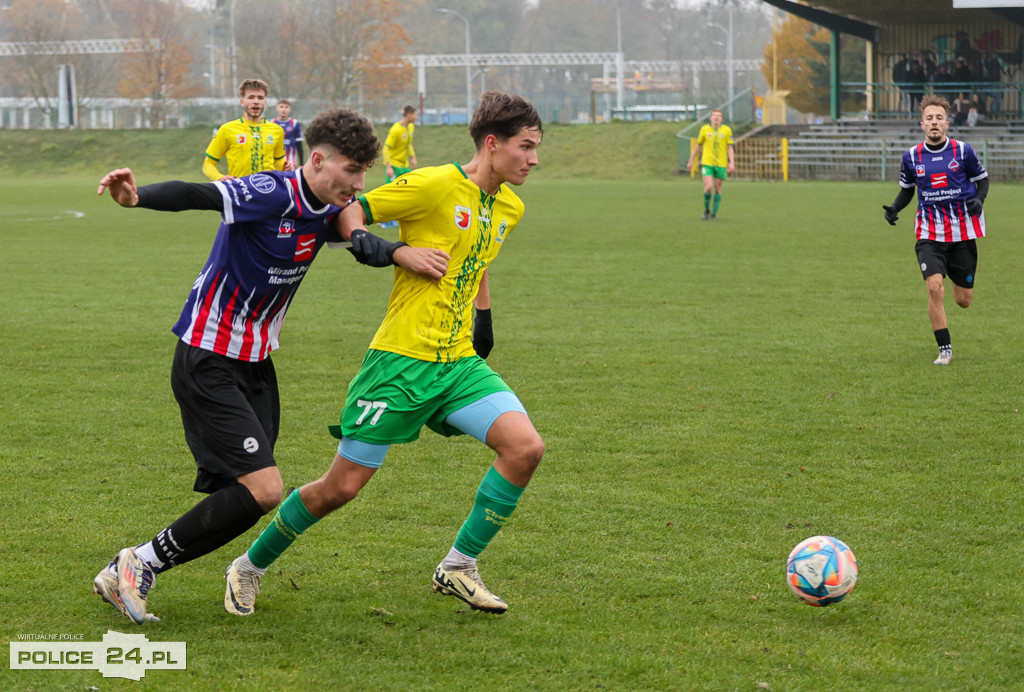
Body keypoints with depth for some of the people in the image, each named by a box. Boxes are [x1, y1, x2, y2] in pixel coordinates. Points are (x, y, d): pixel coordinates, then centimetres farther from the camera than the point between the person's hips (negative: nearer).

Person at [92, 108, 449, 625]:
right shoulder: (271, 194, -23)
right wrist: (136, 196, -56)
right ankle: (136, 565, -4)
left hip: (256, 363, 9)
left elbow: (361, 242, 18)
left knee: (248, 492, 6)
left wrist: (400, 253, -6)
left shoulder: (329, 211, 2)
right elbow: (197, 195, -36)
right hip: (209, 364, -9)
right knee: (262, 489, -17)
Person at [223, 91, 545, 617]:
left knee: (525, 446, -15)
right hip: (402, 359, -7)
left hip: (460, 361, 7)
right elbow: (349, 212, -9)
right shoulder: (435, 185, -13)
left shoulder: (509, 208, 11)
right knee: (342, 486, -3)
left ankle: (458, 568, -1)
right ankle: (249, 567, 19)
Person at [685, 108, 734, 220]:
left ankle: (714, 213, 14)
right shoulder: (704, 129, 3)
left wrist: (732, 163, -8)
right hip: (707, 163, -1)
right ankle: (707, 210, 9)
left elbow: (730, 148, 3)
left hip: (721, 164, 1)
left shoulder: (727, 130, 2)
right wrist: (691, 161, 15)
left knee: (717, 189, 3)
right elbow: (698, 146, 12)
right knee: (708, 187, -13)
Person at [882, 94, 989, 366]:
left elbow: (982, 179, 9)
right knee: (934, 288, -19)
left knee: (964, 300, 7)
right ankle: (945, 349, -6)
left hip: (963, 232, 0)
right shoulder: (911, 156, 1)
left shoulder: (963, 151, -4)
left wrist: (979, 200, -11)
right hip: (929, 234, 0)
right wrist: (894, 208, -2)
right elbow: (906, 189, 16)